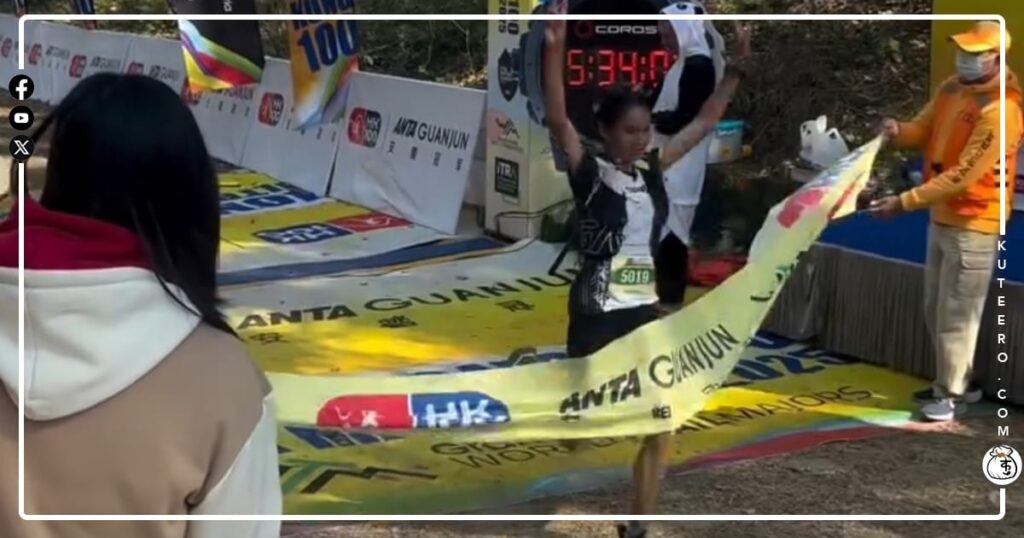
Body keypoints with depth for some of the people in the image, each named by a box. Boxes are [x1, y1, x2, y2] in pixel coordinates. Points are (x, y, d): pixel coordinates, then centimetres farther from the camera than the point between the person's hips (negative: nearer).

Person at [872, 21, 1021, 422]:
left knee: (956, 314, 1)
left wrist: (905, 202, -28)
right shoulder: (950, 89, 4)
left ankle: (951, 394, 15)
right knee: (936, 310, 19)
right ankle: (954, 382, 34)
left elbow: (963, 177, -27)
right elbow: (923, 131, 11)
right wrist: (898, 132, -14)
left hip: (973, 226, -9)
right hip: (942, 218, 9)